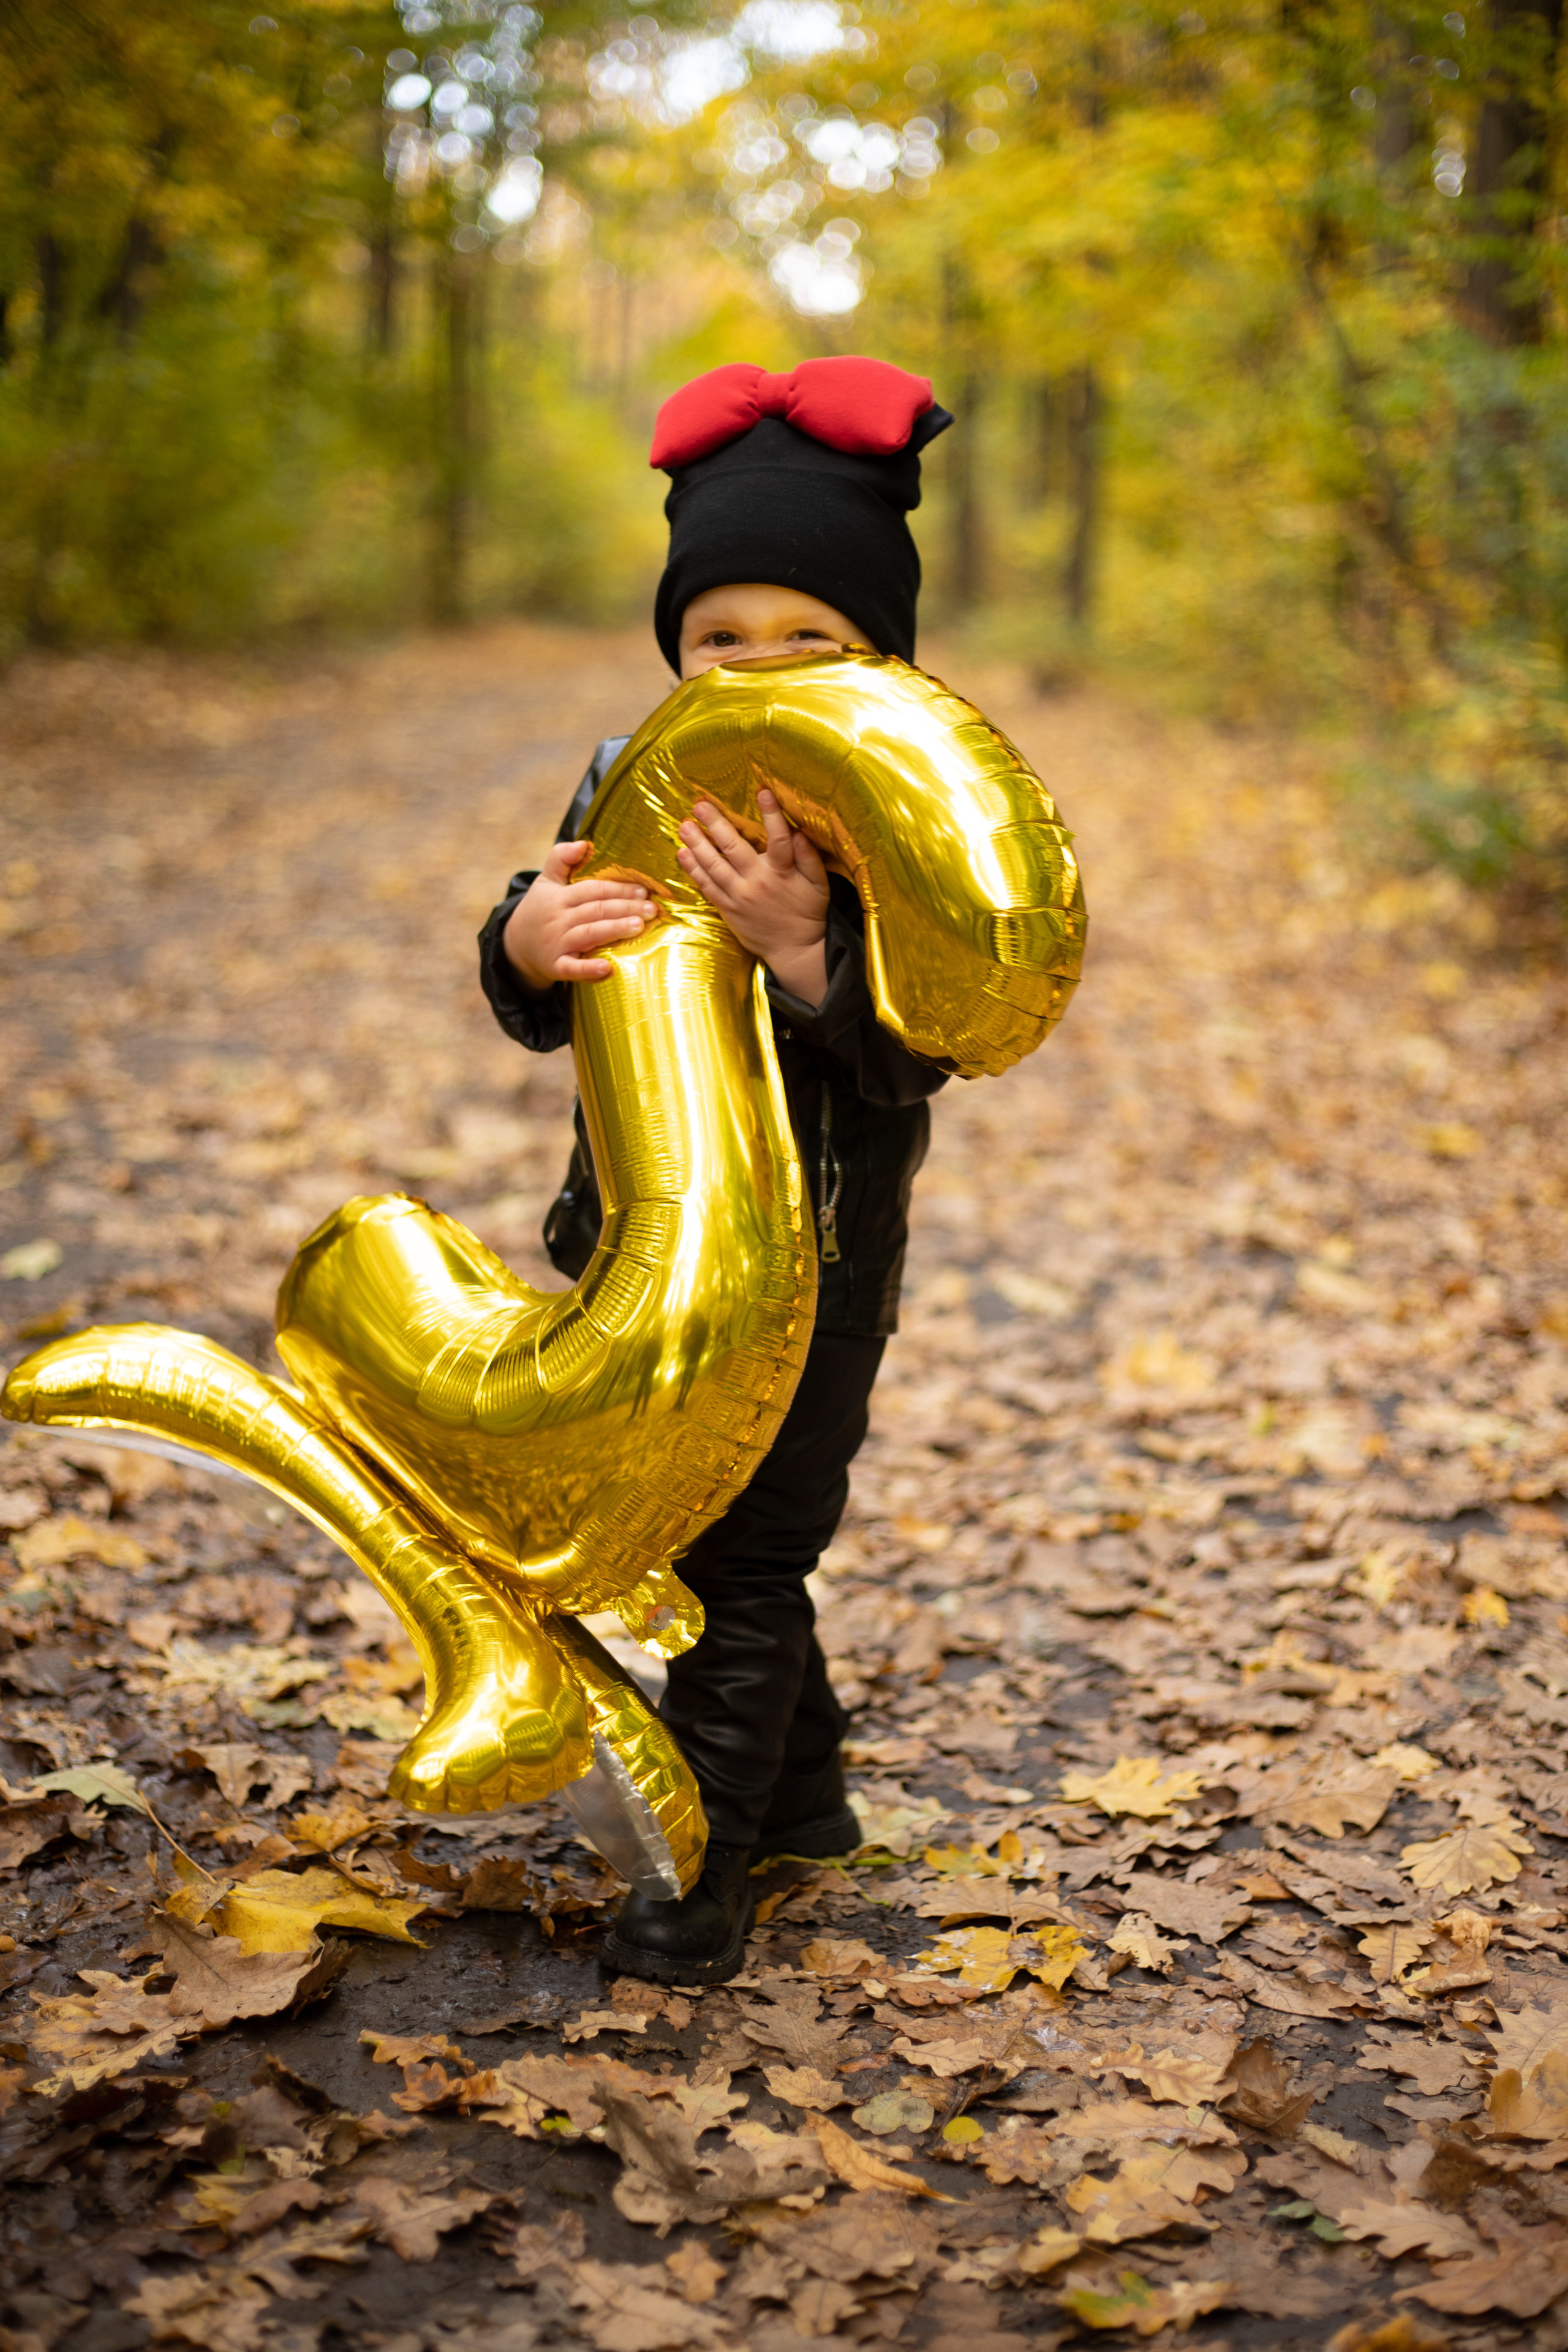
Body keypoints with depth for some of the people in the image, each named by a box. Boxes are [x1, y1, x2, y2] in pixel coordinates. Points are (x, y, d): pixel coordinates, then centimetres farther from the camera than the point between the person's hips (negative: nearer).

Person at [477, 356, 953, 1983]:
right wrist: (527, 946, -23)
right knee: (687, 1529, 20)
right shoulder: (628, 791, -1)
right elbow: (536, 1013, 0)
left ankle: (705, 1866, 20)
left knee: (744, 1557, 2)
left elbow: (915, 1052, -23)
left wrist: (805, 945, -39)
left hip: (810, 1257, -6)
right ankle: (804, 1791, 42)